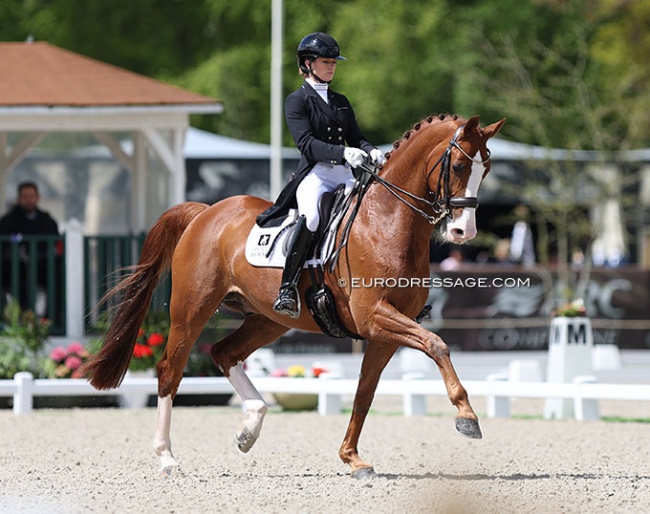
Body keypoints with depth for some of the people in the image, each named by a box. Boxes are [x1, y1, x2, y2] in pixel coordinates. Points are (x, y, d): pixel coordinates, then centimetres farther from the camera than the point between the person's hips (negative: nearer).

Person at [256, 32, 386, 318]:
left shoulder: (341, 102, 23)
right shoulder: (297, 101, 3)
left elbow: (355, 138, 18)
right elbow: (306, 143, -10)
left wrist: (372, 152, -6)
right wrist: (342, 152, -25)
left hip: (344, 176, 7)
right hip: (314, 174, -7)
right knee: (311, 216, -35)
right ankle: (288, 287, -35)